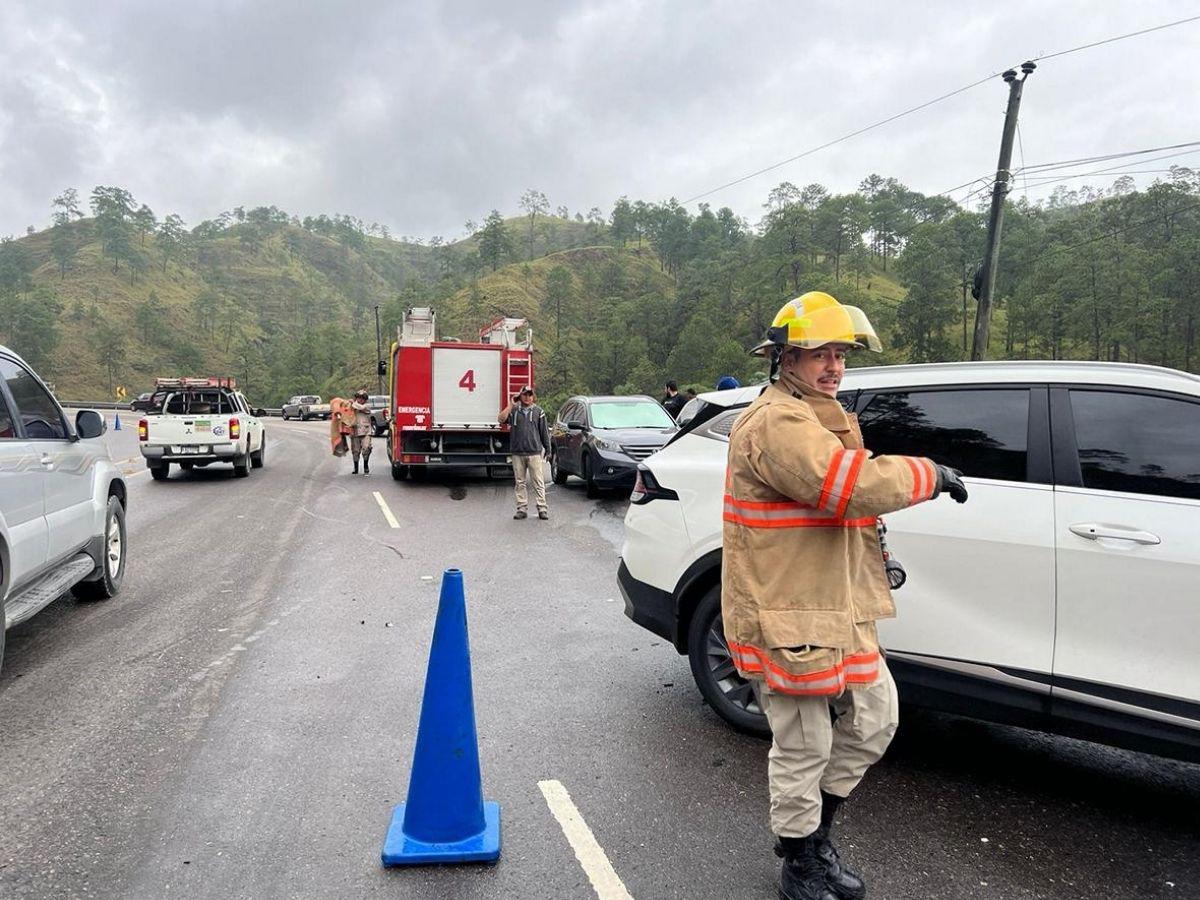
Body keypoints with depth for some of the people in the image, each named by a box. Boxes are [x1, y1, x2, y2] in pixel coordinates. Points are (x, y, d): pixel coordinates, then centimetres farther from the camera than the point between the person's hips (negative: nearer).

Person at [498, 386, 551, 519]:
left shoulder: (538, 411, 6)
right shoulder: (513, 410, 8)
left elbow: (544, 432, 8)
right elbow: (501, 419, -10)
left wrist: (548, 450, 6)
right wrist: (510, 405, -10)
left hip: (534, 452, -2)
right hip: (517, 453, 2)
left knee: (538, 482, -2)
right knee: (520, 482, 6)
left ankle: (542, 508, 1)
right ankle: (522, 509, 12)